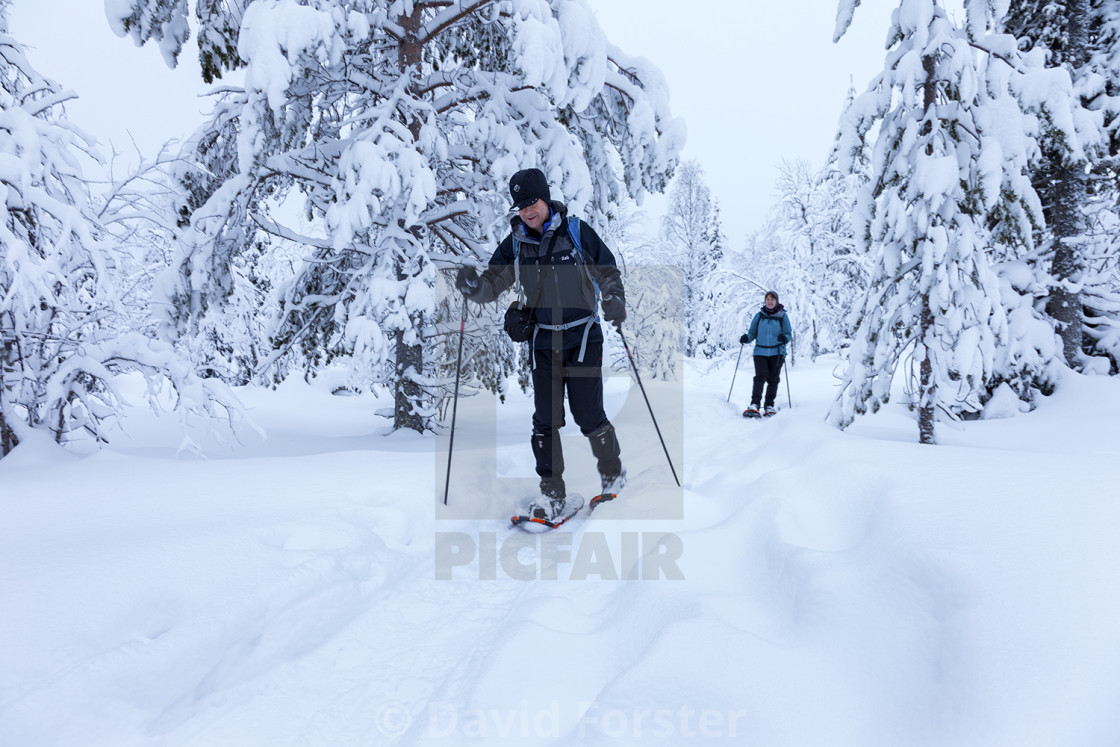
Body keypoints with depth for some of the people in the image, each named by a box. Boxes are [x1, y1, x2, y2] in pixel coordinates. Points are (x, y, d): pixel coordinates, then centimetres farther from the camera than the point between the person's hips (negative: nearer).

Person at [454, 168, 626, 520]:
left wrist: (614, 300, -15)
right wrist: (473, 285, -21)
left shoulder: (576, 231, -5)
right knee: (545, 419, 1)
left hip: (582, 336, -3)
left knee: (588, 415, -1)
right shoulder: (515, 243, 3)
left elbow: (607, 272, 3)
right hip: (542, 341, 3)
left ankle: (612, 469, 27)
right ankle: (552, 491, 14)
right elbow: (493, 285, 1)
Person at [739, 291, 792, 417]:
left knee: (773, 379, 3)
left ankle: (769, 405, 13)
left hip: (776, 353, 0)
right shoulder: (759, 316, 9)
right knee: (760, 377, -13)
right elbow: (752, 333, 10)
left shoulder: (783, 316, 4)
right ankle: (754, 405, -17)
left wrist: (785, 338, -22)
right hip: (760, 352, 0)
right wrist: (746, 338, -12)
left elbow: (789, 334, 2)